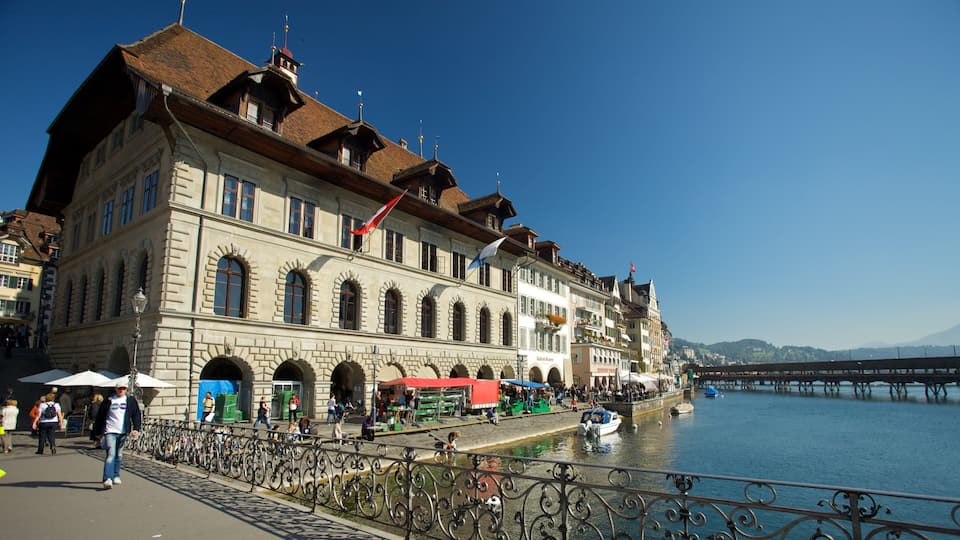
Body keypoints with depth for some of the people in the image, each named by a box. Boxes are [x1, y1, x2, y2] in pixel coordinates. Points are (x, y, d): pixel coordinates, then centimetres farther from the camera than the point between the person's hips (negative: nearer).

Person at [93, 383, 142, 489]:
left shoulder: (131, 401, 7)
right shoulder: (109, 401, 2)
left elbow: (136, 415, 6)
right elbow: (100, 416, 8)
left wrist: (136, 429, -5)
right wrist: (98, 432, 8)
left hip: (123, 432, 3)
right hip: (110, 431, -2)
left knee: (119, 455, 12)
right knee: (111, 454, -13)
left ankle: (116, 476, 25)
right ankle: (107, 479, -17)